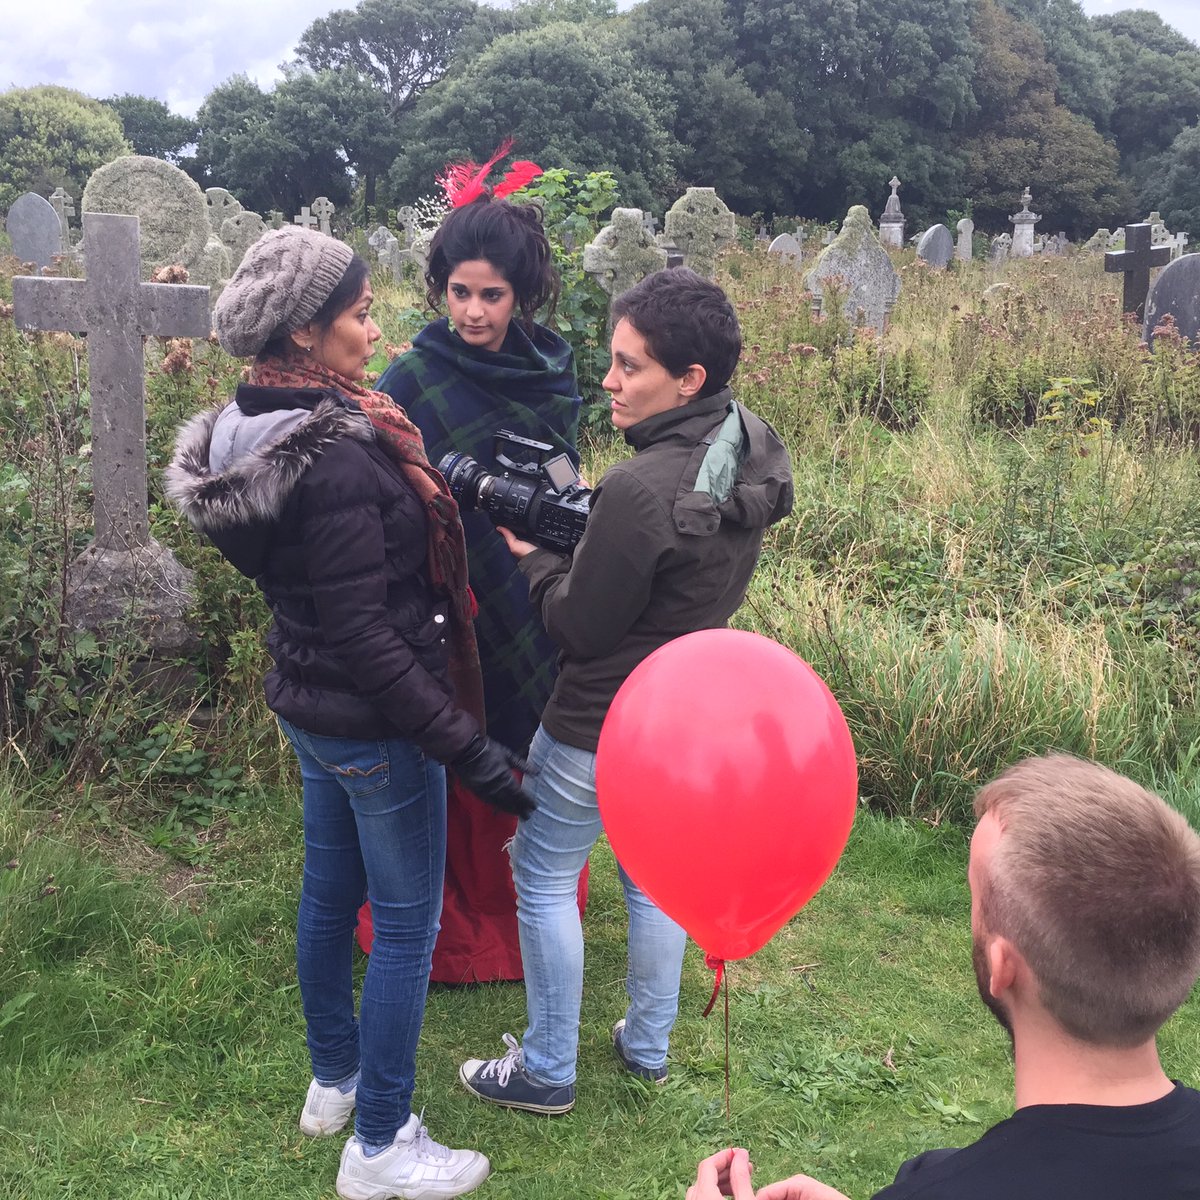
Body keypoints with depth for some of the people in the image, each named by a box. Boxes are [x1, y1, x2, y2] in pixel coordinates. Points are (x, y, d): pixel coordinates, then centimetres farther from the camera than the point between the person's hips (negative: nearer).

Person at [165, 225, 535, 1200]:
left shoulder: (258, 431, 2)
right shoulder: (337, 462, -28)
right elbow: (365, 635, -28)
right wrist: (466, 747, -24)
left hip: (306, 704, 9)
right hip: (372, 723, -9)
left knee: (331, 891, 23)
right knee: (407, 925, 6)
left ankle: (334, 1080, 43)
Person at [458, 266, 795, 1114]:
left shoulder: (642, 488, -31)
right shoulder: (755, 449, -5)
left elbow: (579, 625, -20)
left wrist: (529, 553, -4)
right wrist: (574, 518, -1)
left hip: (603, 726, -8)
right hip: (693, 713, 8)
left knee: (543, 876, 12)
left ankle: (547, 1071, 25)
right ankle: (649, 1045, 40)